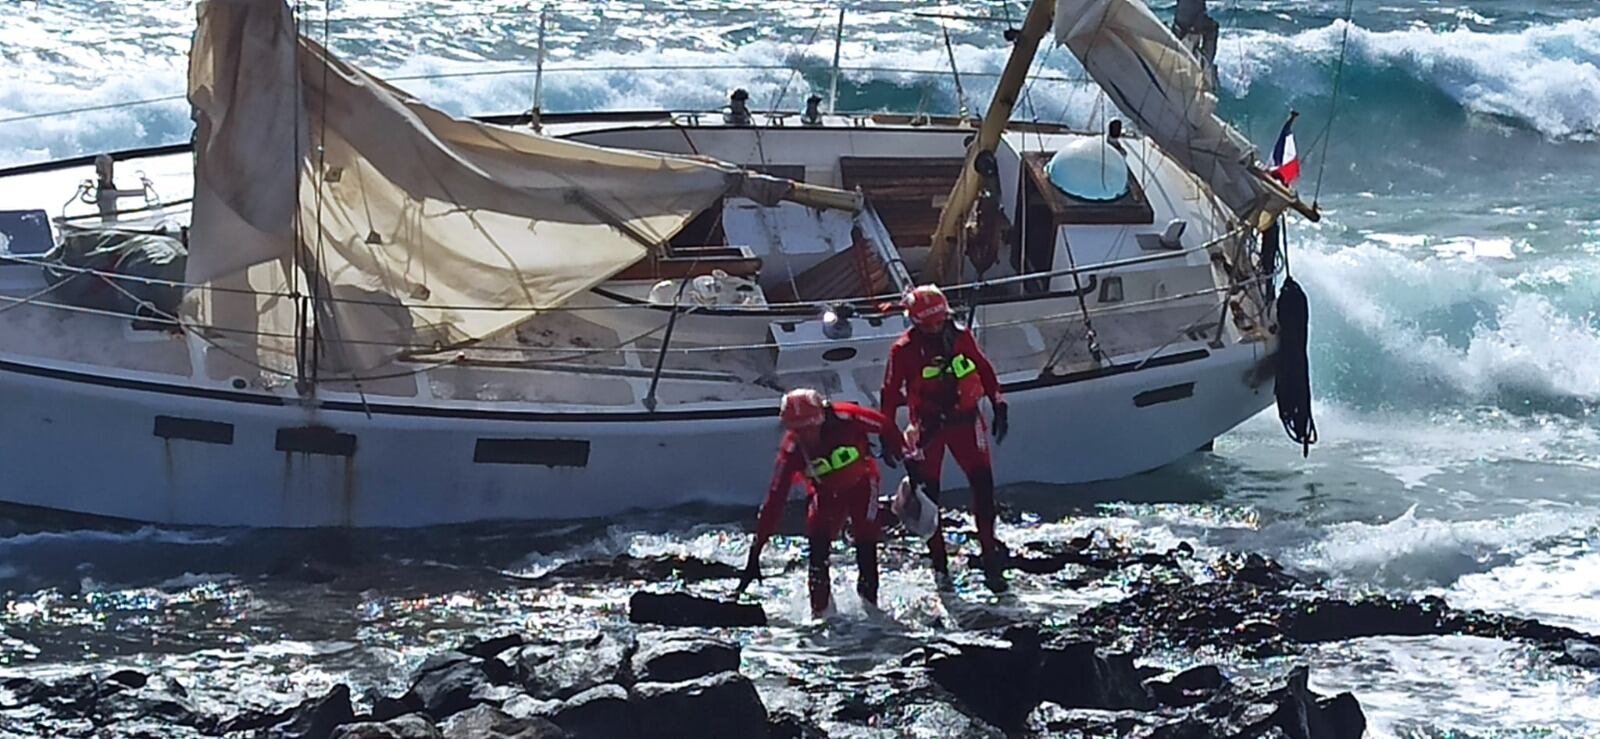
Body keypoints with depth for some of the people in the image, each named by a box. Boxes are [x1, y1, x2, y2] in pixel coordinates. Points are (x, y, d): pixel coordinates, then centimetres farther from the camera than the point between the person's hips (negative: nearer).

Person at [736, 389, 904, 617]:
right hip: (825, 491, 1)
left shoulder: (846, 417, -35)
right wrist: (756, 551, -29)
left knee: (865, 544, -11)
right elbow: (775, 498, -28)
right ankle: (821, 610, -7)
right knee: (818, 546, -17)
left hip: (861, 483, -1)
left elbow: (885, 426, -15)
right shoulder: (791, 450, -29)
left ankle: (869, 604, 5)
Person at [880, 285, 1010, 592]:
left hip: (964, 418, 2)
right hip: (928, 425, -2)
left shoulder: (961, 338, -2)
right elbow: (890, 393, -2)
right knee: (928, 493, 0)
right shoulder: (904, 350, -9)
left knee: (983, 484, -5)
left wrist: (998, 406, 10)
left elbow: (984, 369, 11)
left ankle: (991, 559, 2)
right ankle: (940, 566, 10)